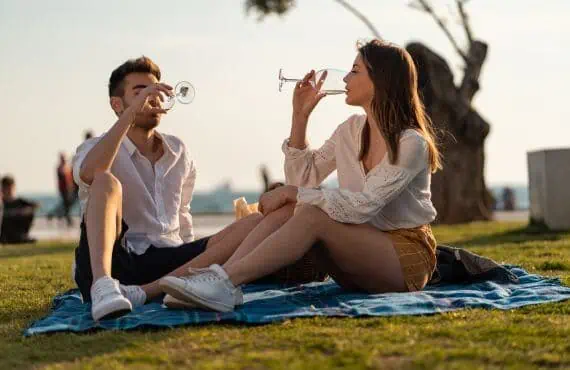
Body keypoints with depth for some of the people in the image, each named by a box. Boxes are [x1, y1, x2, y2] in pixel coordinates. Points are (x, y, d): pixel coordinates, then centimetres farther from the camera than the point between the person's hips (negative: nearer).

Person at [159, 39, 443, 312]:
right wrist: (300, 115, 2)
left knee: (312, 215, -29)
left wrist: (292, 193, -23)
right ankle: (222, 279, -33)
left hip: (408, 254, -6)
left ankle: (224, 282, -40)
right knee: (291, 207, -18)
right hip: (361, 248, 6)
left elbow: (363, 206, -24)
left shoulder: (411, 143, -15)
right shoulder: (352, 130, 8)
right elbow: (303, 178, 9)